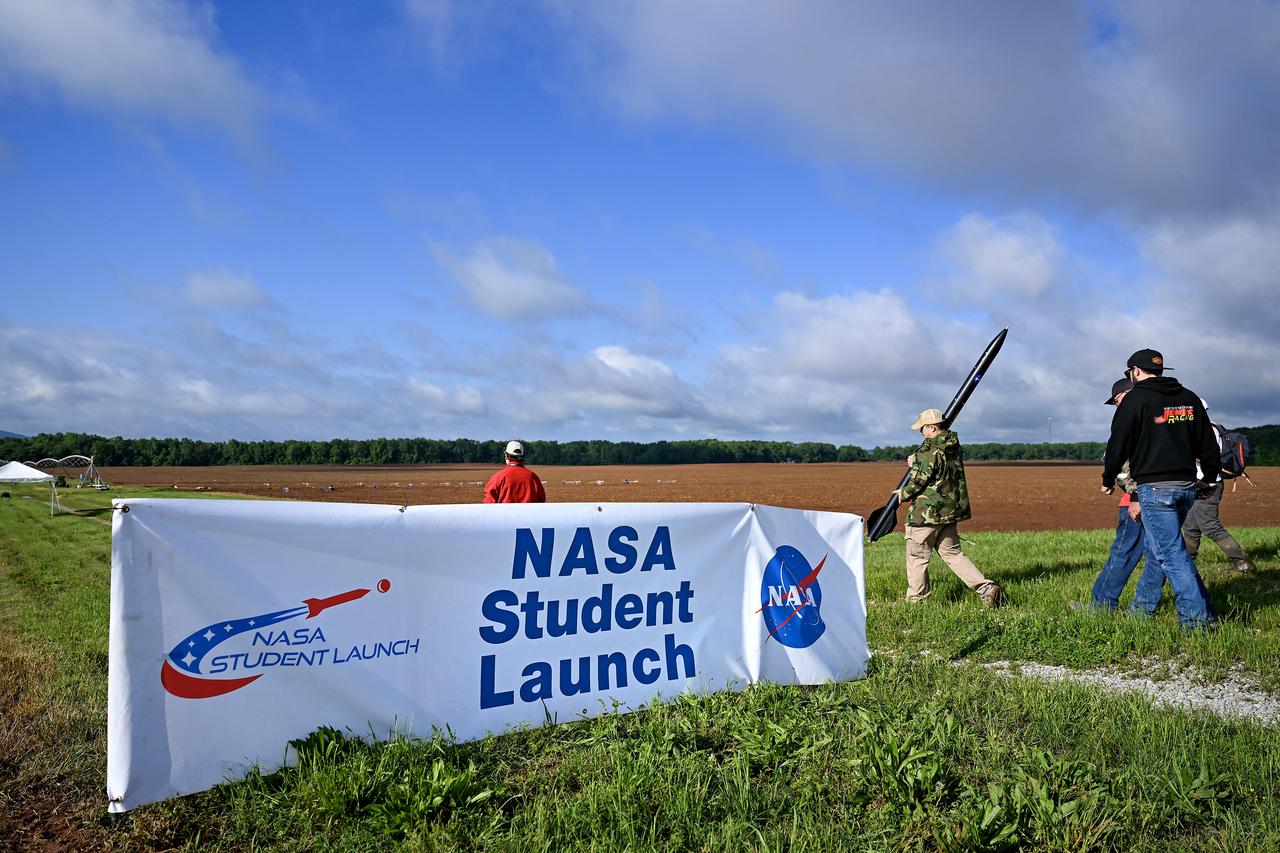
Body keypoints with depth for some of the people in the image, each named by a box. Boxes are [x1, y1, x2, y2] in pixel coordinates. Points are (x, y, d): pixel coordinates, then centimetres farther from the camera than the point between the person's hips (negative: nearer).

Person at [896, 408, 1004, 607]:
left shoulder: (929, 450, -19)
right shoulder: (954, 447, 9)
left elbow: (919, 480, -16)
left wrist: (903, 494, 1)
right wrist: (917, 463, 18)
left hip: (927, 512, -8)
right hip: (950, 510, 8)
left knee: (917, 557, 5)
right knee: (952, 554, 16)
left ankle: (915, 601, 14)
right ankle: (987, 588, 5)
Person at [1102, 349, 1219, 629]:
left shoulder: (1136, 399, -7)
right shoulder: (1189, 398, 13)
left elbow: (1118, 444, -6)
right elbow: (1208, 443, 16)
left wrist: (1108, 480, 7)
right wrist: (1211, 477, 27)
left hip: (1155, 488, -8)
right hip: (1187, 485, 8)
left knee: (1171, 553, -6)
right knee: (1157, 546, 19)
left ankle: (1196, 617, -9)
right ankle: (1143, 605, 28)